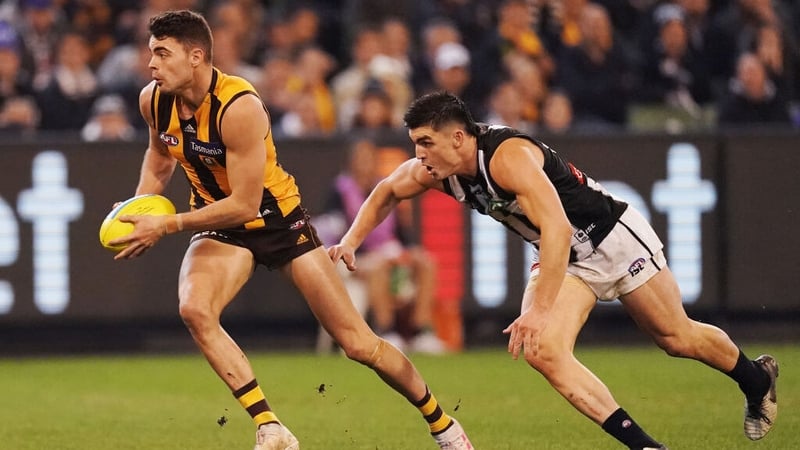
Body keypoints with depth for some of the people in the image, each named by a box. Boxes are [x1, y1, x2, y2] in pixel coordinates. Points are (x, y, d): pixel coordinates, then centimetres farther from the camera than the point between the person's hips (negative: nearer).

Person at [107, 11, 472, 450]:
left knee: (360, 345, -1)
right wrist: (138, 211, -2)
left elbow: (245, 205, -29)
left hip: (279, 219, -5)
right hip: (219, 224, 5)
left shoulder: (238, 108, -30)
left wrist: (166, 226, -29)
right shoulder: (153, 101, -11)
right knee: (194, 310, -29)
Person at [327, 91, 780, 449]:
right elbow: (386, 192, 11)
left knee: (677, 338, 8)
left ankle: (757, 378, 39)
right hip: (564, 257, 7)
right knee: (543, 352, -16)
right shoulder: (436, 170, -11)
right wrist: (351, 241, -3)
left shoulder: (509, 155, -35)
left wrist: (540, 310, -48)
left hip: (616, 238, -7)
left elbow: (557, 229, -43)